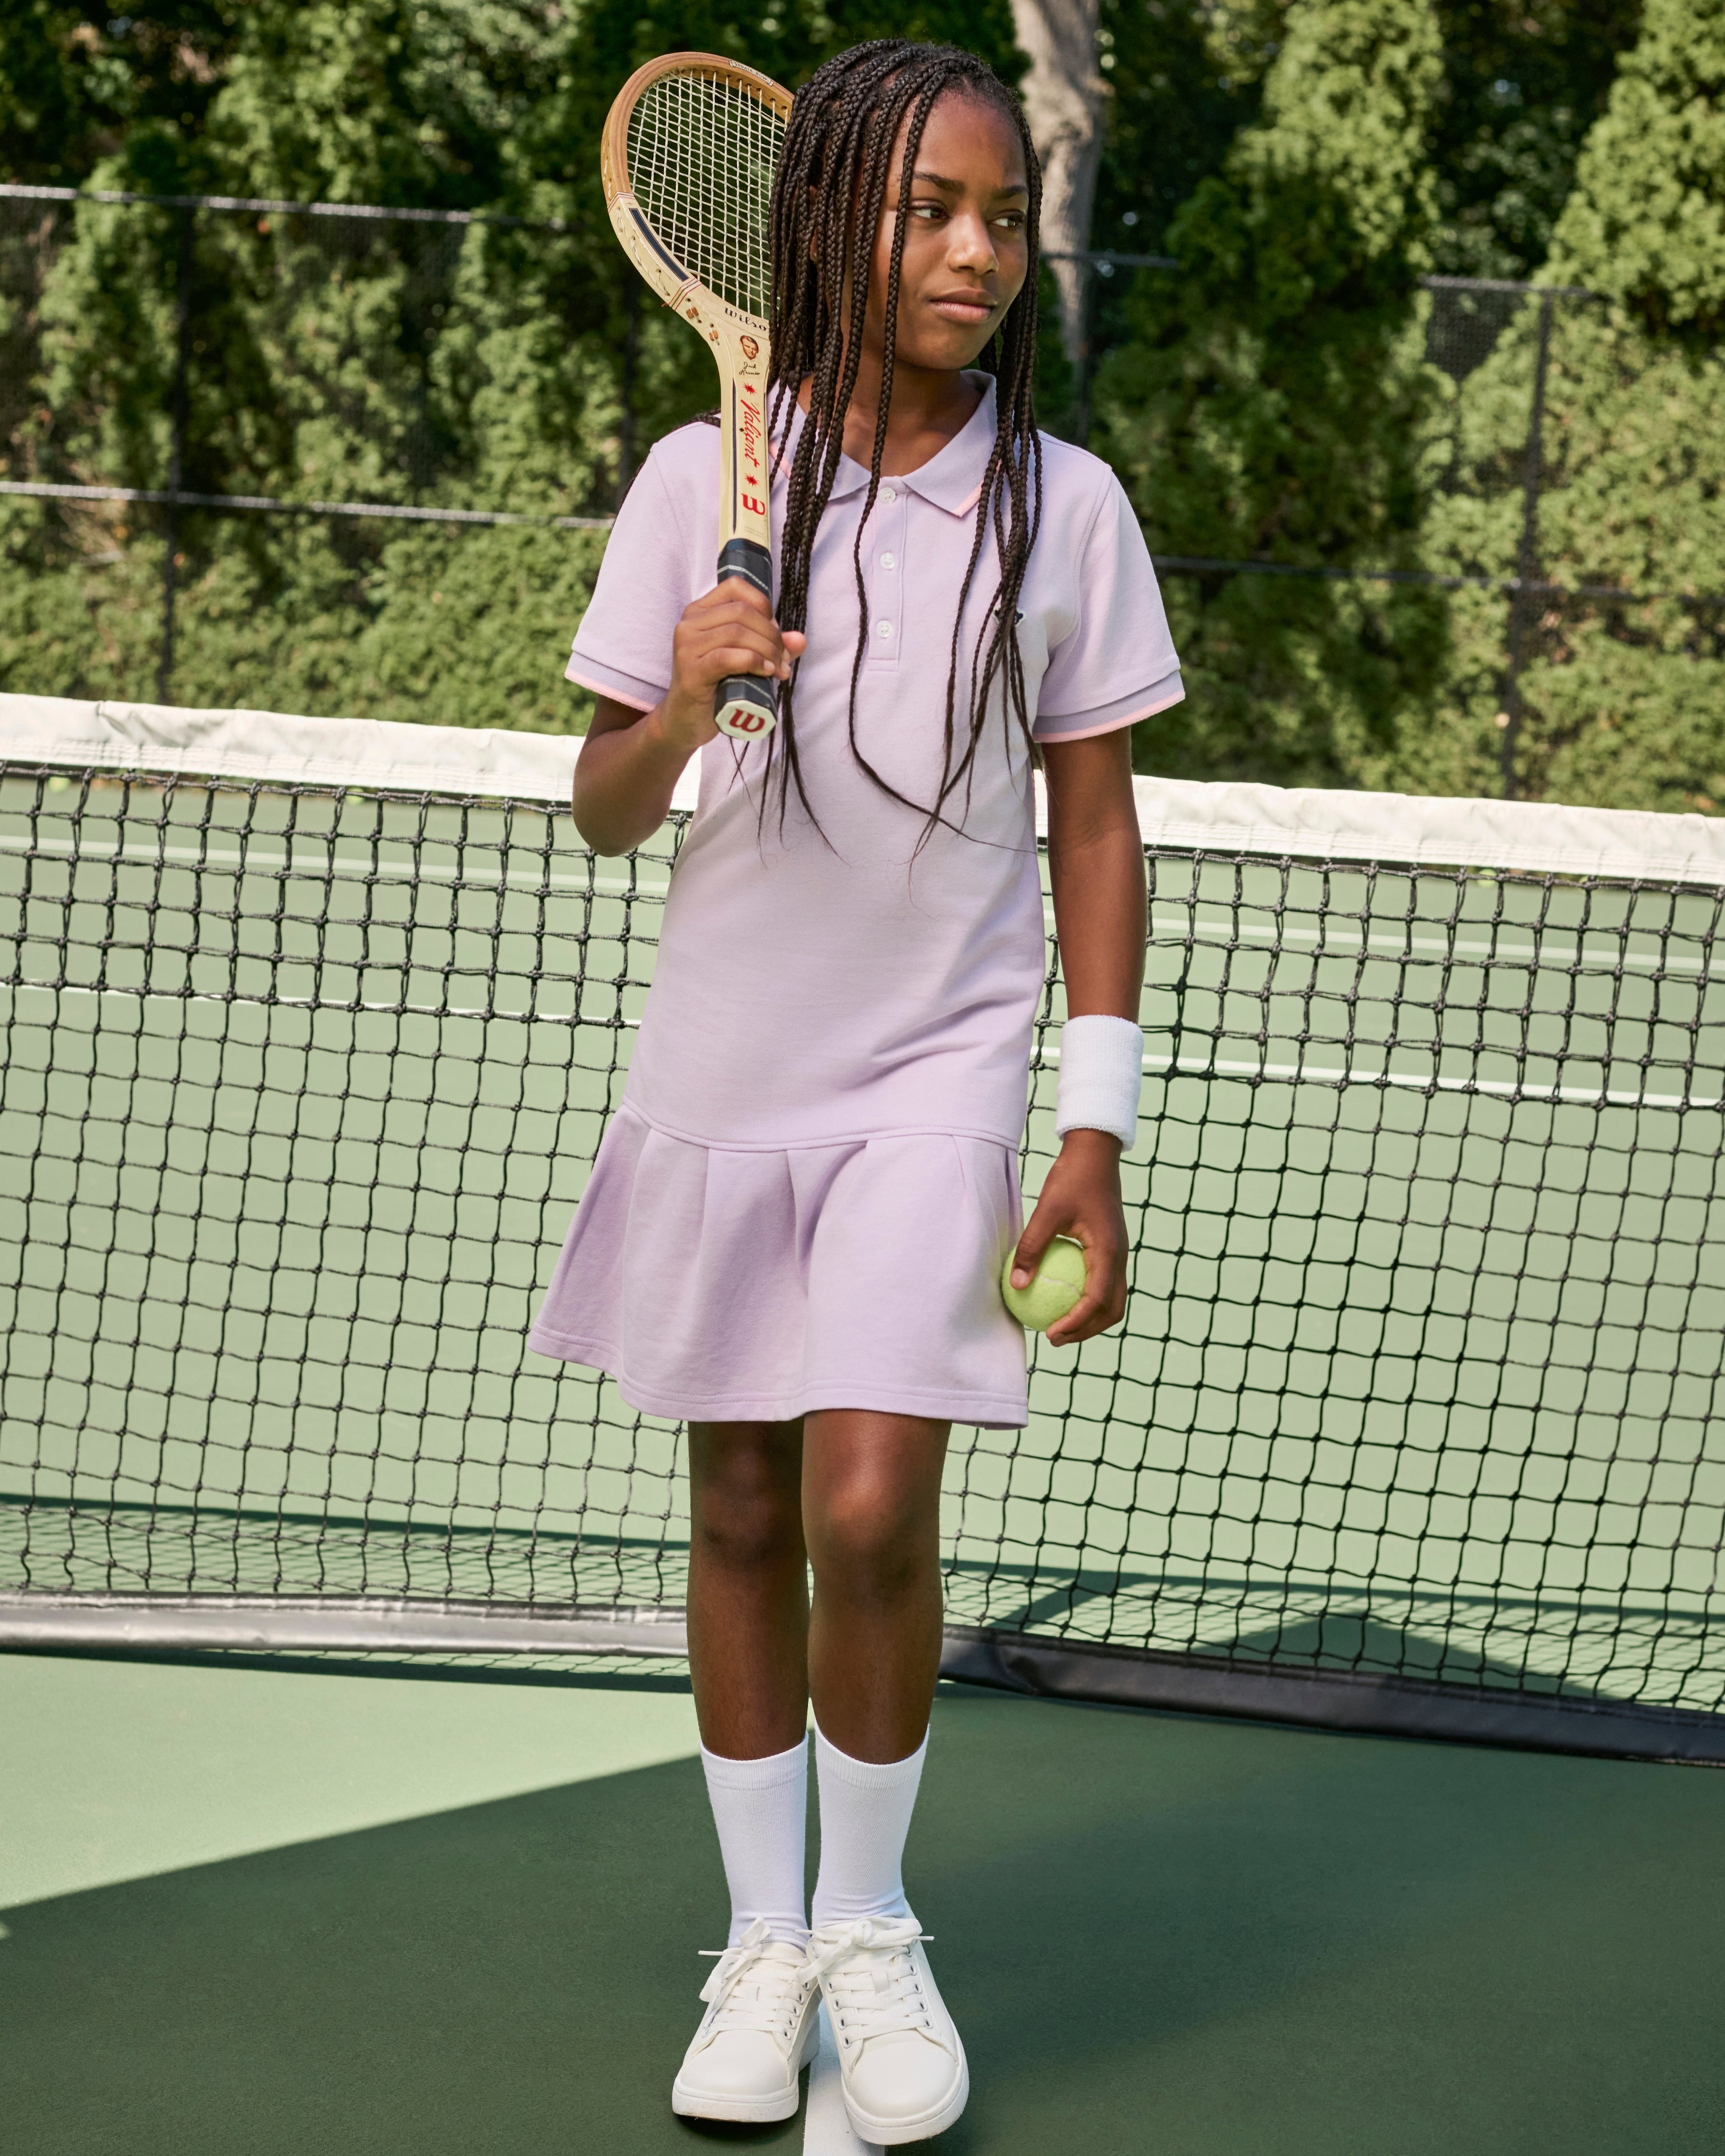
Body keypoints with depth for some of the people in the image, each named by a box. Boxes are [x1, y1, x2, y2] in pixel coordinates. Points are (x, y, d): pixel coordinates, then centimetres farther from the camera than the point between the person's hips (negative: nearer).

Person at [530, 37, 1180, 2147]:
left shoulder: (1064, 504, -3)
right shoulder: (701, 479, -1)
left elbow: (1096, 830, 2)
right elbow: (604, 813, 3)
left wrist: (1096, 1138, -2)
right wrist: (679, 710, -20)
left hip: (934, 1080, -2)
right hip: (719, 1076, 2)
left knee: (871, 1506, -13)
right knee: (741, 1514, 9)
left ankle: (871, 1926, 10)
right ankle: (762, 1941, 24)